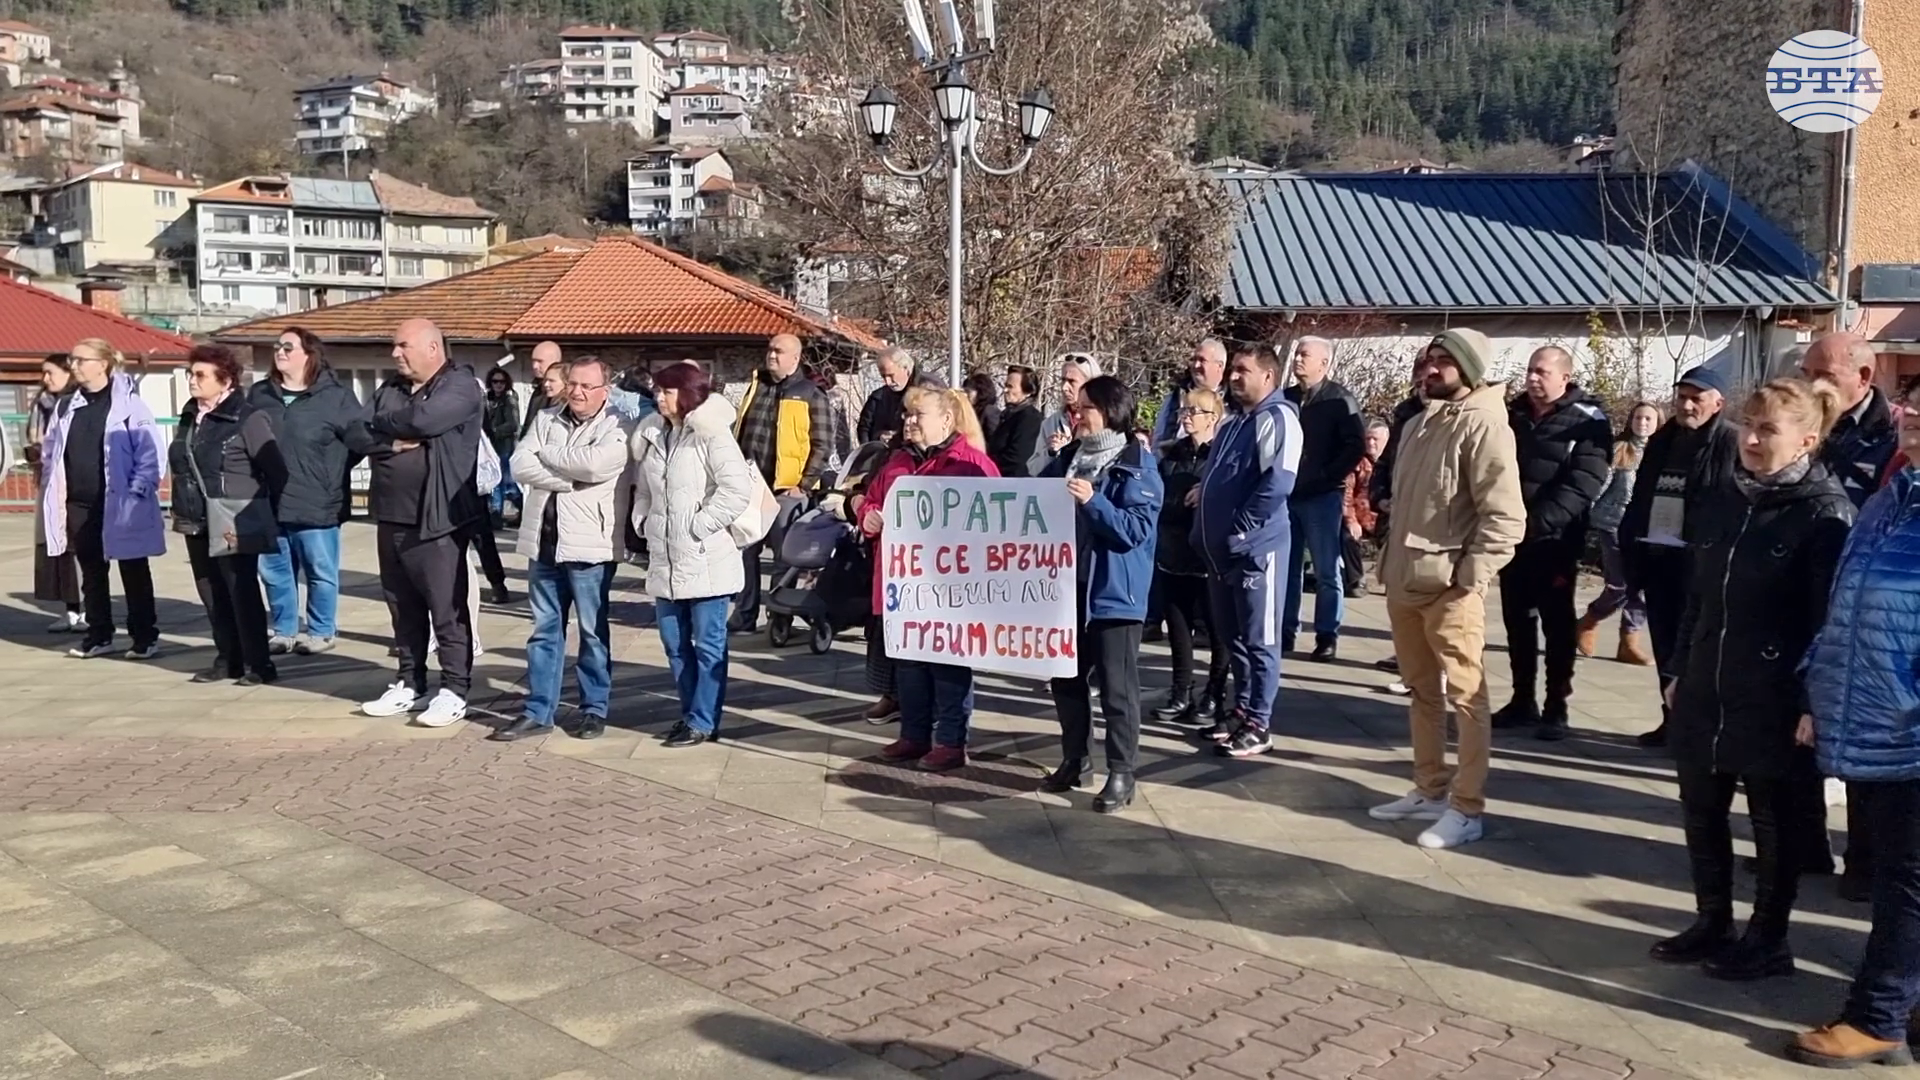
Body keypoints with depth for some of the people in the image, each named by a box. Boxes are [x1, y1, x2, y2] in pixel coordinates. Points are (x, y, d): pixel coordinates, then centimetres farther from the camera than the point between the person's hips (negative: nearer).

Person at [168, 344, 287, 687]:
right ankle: (227, 660, 22)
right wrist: (183, 509, 19)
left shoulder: (247, 418, -12)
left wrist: (263, 511, -3)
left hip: (233, 525, -8)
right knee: (212, 594, 12)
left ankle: (258, 664, 5)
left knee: (242, 593, -3)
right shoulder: (190, 417, 12)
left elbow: (276, 470, -11)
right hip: (198, 523, 8)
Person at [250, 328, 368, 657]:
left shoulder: (335, 396, -5)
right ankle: (282, 629, 27)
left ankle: (320, 631, 19)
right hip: (269, 504, 5)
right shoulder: (258, 394, 12)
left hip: (316, 504, -5)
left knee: (320, 572, 5)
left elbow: (362, 439, -6)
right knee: (275, 572, 13)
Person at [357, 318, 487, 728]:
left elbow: (423, 419, -24)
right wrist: (396, 440, -15)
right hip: (391, 516, 8)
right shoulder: (390, 388, 14)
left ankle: (454, 691, 6)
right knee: (402, 606, 14)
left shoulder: (460, 385, -8)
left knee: (447, 608, -1)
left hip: (437, 519, -8)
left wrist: (385, 424, -6)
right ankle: (410, 685, 25)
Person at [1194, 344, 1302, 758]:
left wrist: (1239, 530, -18)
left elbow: (1276, 484, -21)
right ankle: (1241, 710, 27)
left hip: (1256, 546, -9)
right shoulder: (1233, 423, 17)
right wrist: (1204, 493, 9)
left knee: (1259, 640, -1)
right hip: (1220, 548, 9)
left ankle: (1258, 725, 5)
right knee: (1230, 636, 15)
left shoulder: (1277, 418, -11)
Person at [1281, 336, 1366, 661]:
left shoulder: (1339, 400, -3)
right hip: (1286, 494, 5)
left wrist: (1327, 476, -13)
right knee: (1287, 568, 8)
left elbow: (1356, 447, -10)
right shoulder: (1286, 398, 12)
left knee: (1326, 571, 1)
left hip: (1322, 496, -5)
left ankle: (1327, 636, 6)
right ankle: (1285, 631, 15)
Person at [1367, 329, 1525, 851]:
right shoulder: (1419, 423, 16)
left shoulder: (1483, 424, -11)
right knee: (1422, 691, 16)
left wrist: (1469, 577, -18)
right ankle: (1430, 789, 27)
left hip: (1449, 585, -9)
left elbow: (1505, 515, -17)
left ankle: (1467, 808, 3)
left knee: (1465, 697, -2)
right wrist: (1389, 562, 17)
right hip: (1404, 581, 9)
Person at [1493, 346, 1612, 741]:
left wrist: (1541, 520, -28)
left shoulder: (1587, 421, -6)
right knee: (1516, 619, 11)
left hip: (1555, 540, -5)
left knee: (1556, 623, 2)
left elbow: (1584, 483, -17)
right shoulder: (1512, 413, 10)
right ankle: (1522, 700, 22)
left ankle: (1556, 707, 9)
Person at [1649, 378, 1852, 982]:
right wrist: (1680, 671, 15)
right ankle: (1712, 923, 30)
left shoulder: (1824, 513, -11)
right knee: (1701, 810, 14)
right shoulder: (1720, 503, 8)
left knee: (1774, 821, 8)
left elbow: (1831, 616, -14)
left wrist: (1815, 703, -16)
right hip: (1706, 693, 6)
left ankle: (1768, 941, 22)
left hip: (1774, 699, -6)